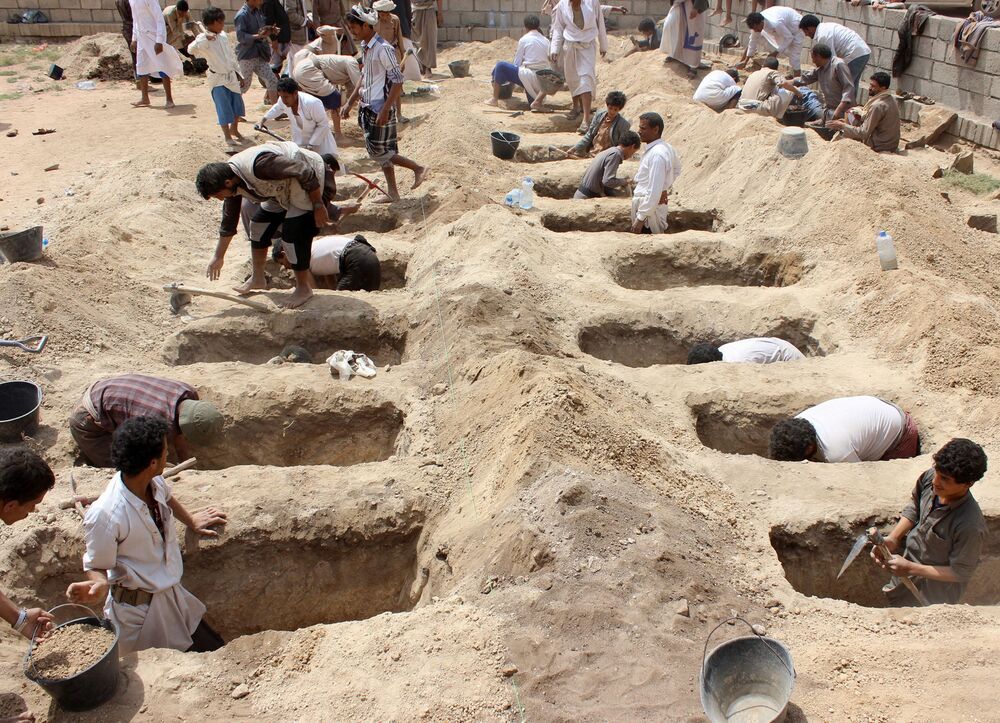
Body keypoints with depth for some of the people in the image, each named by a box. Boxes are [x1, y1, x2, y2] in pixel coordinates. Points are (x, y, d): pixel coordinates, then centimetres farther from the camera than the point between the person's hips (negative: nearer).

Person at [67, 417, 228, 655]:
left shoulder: (155, 481, -9)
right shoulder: (104, 516, -30)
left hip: (171, 594, 7)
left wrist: (191, 521, 30)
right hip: (138, 611, -7)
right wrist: (99, 585, -38)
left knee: (216, 651, 14)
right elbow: (96, 566, -17)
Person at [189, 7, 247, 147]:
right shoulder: (204, 39, -16)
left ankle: (234, 129, 37)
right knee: (224, 108, -2)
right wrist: (205, 38, -43)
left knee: (238, 105, 14)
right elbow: (191, 49, -34)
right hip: (218, 79, -7)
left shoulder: (223, 36, 5)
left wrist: (238, 74, 17)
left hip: (231, 76, 7)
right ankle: (227, 137, 12)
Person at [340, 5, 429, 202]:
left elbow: (397, 82, -20)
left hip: (380, 108, -9)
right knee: (381, 152, 12)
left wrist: (385, 110, -23)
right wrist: (350, 102, 19)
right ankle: (393, 193, 20)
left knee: (378, 152, -6)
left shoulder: (382, 49, -17)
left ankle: (418, 168, 6)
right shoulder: (365, 47, 10)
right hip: (367, 108, 9)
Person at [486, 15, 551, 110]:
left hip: (528, 76, -6)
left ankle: (495, 99, 4)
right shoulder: (546, 41, 13)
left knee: (500, 66, 4)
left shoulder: (524, 39, -1)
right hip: (543, 79, 6)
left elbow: (516, 63, 3)